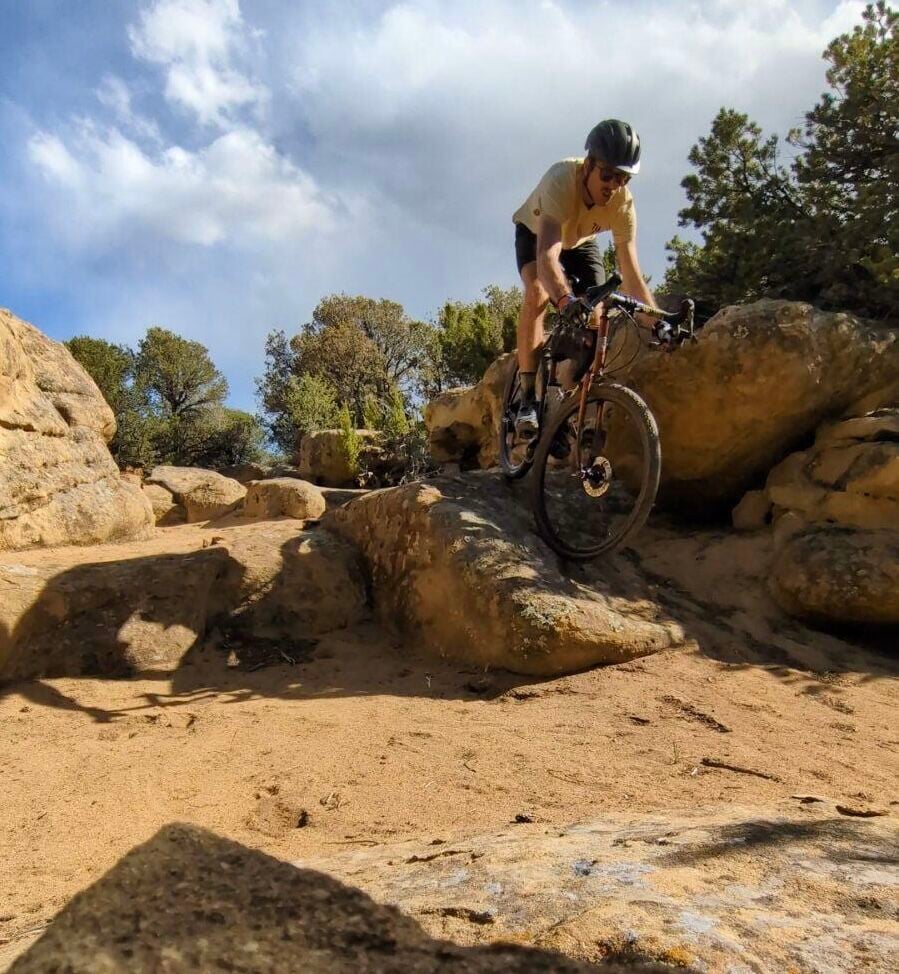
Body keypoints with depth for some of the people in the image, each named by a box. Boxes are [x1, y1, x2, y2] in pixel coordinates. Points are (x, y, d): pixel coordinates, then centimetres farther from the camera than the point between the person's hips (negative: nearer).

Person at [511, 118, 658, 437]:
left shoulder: (623, 202, -29)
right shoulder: (561, 179, -41)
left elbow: (630, 272, -28)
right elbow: (547, 255, -55)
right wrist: (566, 300, -72)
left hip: (580, 242, 4)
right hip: (535, 233, -4)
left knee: (596, 316, -16)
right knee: (538, 292, -33)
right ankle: (528, 398, -29)